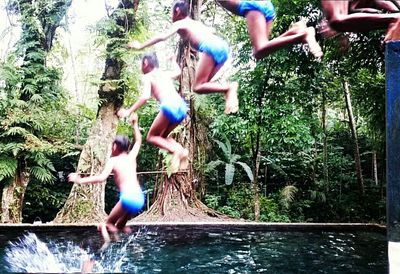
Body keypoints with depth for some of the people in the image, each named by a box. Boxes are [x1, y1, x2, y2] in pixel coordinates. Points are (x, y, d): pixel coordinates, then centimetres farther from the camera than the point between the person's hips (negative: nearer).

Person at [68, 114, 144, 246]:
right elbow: (138, 141, 36)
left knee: (106, 224, 8)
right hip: (140, 198, 6)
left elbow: (102, 177, -10)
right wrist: (135, 124, 42)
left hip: (128, 197, -6)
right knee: (120, 225, 25)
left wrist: (81, 180, -5)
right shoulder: (131, 156, 18)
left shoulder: (113, 161, 5)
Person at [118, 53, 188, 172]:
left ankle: (175, 150, -16)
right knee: (162, 136, 23)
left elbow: (145, 96, -6)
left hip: (169, 106, -7)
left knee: (151, 137, 10)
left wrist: (129, 111, -2)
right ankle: (181, 150, -3)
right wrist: (172, 60, 68)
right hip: (181, 106, 7)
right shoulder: (166, 74, 28)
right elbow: (177, 71, 50)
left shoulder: (147, 77, 10)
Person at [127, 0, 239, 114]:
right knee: (204, 83, 15)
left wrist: (141, 46, 10)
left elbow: (163, 36, 4)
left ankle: (229, 87, -22)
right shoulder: (196, 23, 35)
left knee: (198, 87, -4)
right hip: (223, 46, 8)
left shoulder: (179, 24, 14)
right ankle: (230, 89, -9)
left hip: (211, 47, -8)